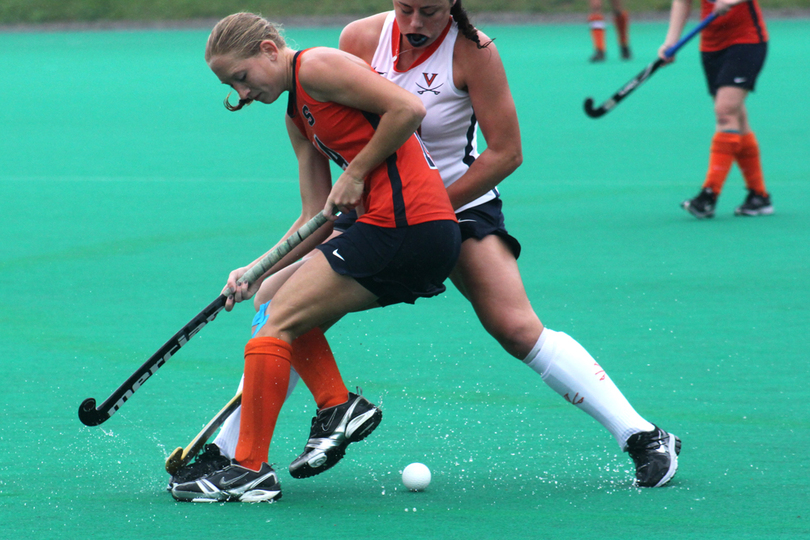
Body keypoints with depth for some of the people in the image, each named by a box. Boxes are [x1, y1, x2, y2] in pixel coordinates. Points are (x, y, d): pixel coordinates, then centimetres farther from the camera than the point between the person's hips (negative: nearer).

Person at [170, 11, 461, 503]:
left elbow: (408, 109, -16)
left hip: (403, 221, -10)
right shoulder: (297, 117, 23)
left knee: (279, 321, -7)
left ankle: (250, 470, -7)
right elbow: (317, 219, 20)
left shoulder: (317, 66, -5)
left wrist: (356, 172, -9)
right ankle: (338, 407, 3)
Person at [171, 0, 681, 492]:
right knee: (277, 299, -10)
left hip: (461, 205, -4)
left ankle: (642, 437, -13)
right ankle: (229, 451, 1)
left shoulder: (473, 51, -18)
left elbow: (506, 152, -15)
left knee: (518, 329, -21)